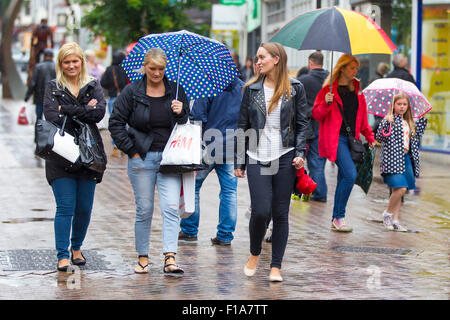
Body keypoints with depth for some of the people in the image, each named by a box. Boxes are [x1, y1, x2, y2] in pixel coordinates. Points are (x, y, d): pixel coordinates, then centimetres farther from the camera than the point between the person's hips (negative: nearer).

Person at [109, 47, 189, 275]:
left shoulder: (176, 91, 7)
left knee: (171, 207, -11)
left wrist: (180, 113, -8)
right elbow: (116, 123, 2)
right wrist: (131, 150, -3)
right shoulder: (131, 92, 0)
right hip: (142, 158, -1)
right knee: (144, 210, 4)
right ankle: (142, 258, 15)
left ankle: (170, 259, -16)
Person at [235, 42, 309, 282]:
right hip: (257, 157, 1)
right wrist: (239, 161, 7)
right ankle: (254, 254, 16)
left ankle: (276, 267, 10)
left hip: (284, 158, 0)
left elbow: (302, 123, 6)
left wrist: (299, 153, -6)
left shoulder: (295, 89, 4)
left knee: (280, 213, 2)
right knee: (260, 210, -10)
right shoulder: (252, 89, 7)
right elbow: (242, 126, 10)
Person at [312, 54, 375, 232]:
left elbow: (362, 117, 23)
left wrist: (369, 136, 14)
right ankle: (339, 217, -10)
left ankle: (336, 220, 15)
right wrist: (326, 104, -20)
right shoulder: (330, 89, -2)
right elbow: (316, 114, -2)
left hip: (351, 138, 6)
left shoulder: (357, 89, 16)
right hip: (335, 139, -6)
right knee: (350, 174, -19)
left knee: (343, 180, 7)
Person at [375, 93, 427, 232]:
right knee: (400, 188, -17)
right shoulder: (389, 119, -5)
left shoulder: (409, 123, 16)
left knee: (398, 190, 8)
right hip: (393, 159, -7)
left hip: (406, 158, 7)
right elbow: (379, 137, -14)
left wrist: (422, 122, 19)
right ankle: (387, 213, 2)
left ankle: (395, 220, 12)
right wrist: (387, 123, -28)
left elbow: (416, 138, 26)